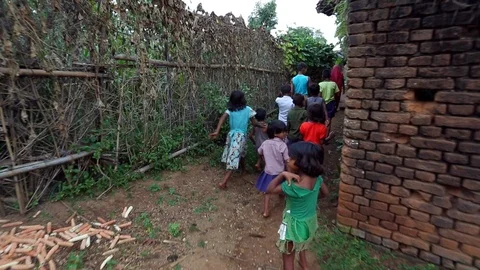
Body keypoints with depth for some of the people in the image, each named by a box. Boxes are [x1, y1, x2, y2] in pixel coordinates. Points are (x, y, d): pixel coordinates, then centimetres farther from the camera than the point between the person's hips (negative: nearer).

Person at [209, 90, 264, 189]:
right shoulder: (248, 109, -2)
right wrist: (262, 126, 21)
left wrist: (217, 132, -21)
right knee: (234, 159, -3)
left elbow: (222, 119, -13)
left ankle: (244, 170, 48)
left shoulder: (230, 110, 4)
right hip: (240, 136, -5)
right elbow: (254, 123, 3)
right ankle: (223, 182, -7)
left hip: (231, 135, 5)